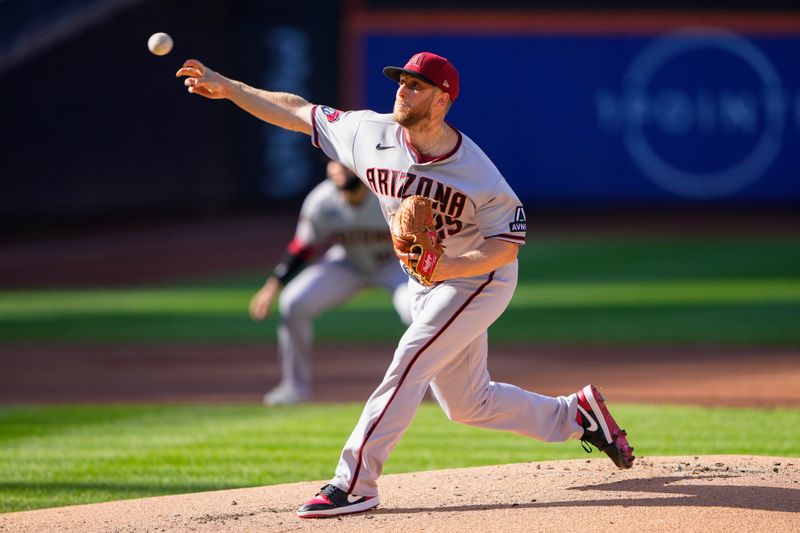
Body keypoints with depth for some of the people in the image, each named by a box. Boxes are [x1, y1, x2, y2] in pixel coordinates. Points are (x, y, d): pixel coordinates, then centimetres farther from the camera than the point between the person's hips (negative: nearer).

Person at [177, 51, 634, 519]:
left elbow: (508, 244, -20)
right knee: (467, 404, 12)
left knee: (409, 363, -22)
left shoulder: (476, 174, -24)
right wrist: (229, 88, -10)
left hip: (480, 278, -7)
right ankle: (577, 414, 30)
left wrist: (446, 265, -34)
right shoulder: (372, 134, -11)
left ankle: (354, 483, -21)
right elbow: (298, 113, -4)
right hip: (427, 284, 7)